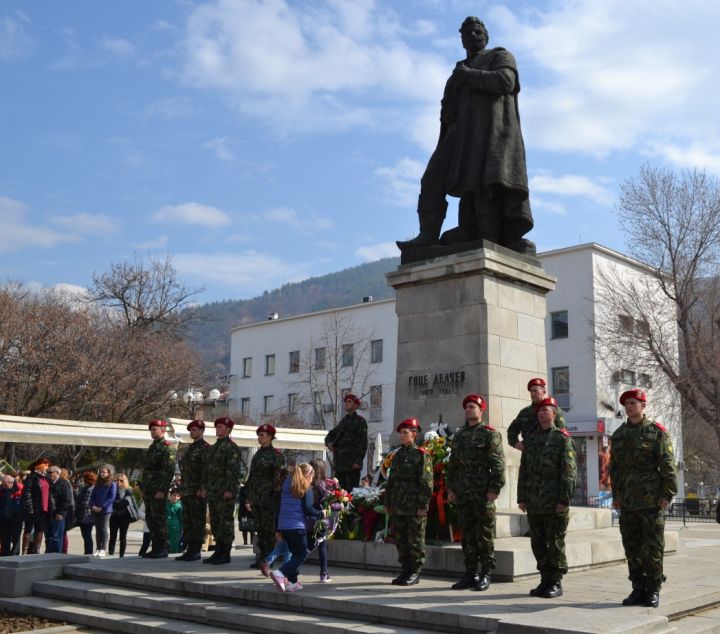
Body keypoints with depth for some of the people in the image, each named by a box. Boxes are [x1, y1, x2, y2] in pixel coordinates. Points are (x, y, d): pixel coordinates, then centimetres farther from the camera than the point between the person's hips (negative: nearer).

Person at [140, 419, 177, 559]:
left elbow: (169, 471, -16)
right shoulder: (152, 447, 19)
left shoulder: (168, 447, -9)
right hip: (148, 490, 9)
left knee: (159, 519, -7)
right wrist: (144, 489, 18)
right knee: (150, 519, 11)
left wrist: (162, 490, -21)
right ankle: (156, 548, 17)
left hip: (158, 490, -9)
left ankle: (162, 549, -2)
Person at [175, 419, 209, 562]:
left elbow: (206, 469, -14)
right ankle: (189, 549, 14)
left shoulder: (205, 447, -6)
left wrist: (202, 488, -20)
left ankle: (196, 551, -1)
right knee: (187, 521, 9)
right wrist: (182, 487, 18)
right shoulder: (190, 448, 20)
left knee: (197, 521, -5)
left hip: (198, 491, -9)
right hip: (187, 490, 9)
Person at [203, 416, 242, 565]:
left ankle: (225, 554, 0)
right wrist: (206, 487, 16)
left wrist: (229, 490, -22)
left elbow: (233, 470, -17)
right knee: (215, 521, 12)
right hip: (213, 491, 9)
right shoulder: (214, 447, 18)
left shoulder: (231, 447, -10)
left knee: (226, 521, -5)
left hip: (226, 491, -9)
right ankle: (218, 552, 20)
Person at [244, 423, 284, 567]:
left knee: (268, 528, -3)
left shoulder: (275, 454, -6)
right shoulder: (258, 454, 15)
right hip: (256, 498, 7)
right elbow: (251, 476, 17)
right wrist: (248, 498, 14)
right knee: (259, 528, 9)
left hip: (268, 497, -7)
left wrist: (275, 497, -14)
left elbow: (278, 477, -9)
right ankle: (261, 557, 15)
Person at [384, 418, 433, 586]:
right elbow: (391, 481, 18)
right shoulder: (397, 455, 14)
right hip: (398, 507, 7)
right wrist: (387, 503, 14)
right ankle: (405, 570, 20)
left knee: (415, 541, 1)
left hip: (414, 508, -7)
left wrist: (423, 506, -15)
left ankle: (415, 572, 9)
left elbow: (426, 483, -10)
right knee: (400, 540, 10)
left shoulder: (422, 455, -6)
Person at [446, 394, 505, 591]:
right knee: (467, 534, 9)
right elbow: (452, 463, 19)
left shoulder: (490, 434, -3)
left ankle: (485, 575, 6)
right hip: (463, 493, 6)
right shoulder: (459, 435, 17)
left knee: (485, 534, -1)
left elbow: (498, 463, -9)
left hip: (483, 493, -6)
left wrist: (494, 488, -16)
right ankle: (470, 574, 16)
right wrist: (450, 488, 13)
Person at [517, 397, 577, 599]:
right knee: (538, 544, 10)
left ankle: (556, 583, 9)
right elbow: (523, 470, 15)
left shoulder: (563, 439, -3)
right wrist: (521, 498, 9)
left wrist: (564, 500, -15)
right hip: (534, 504, 6)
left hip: (554, 503, -6)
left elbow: (569, 472, -9)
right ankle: (545, 580, 20)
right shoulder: (531, 439, 14)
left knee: (555, 544, 1)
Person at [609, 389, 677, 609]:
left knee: (653, 548, 1)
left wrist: (667, 494, -12)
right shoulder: (618, 435, 12)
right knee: (632, 547, 8)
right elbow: (614, 467, 16)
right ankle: (638, 589, 17)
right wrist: (616, 495, 12)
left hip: (652, 500, -5)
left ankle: (653, 591, 10)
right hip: (627, 503, 5)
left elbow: (668, 466, -6)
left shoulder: (657, 432, -3)